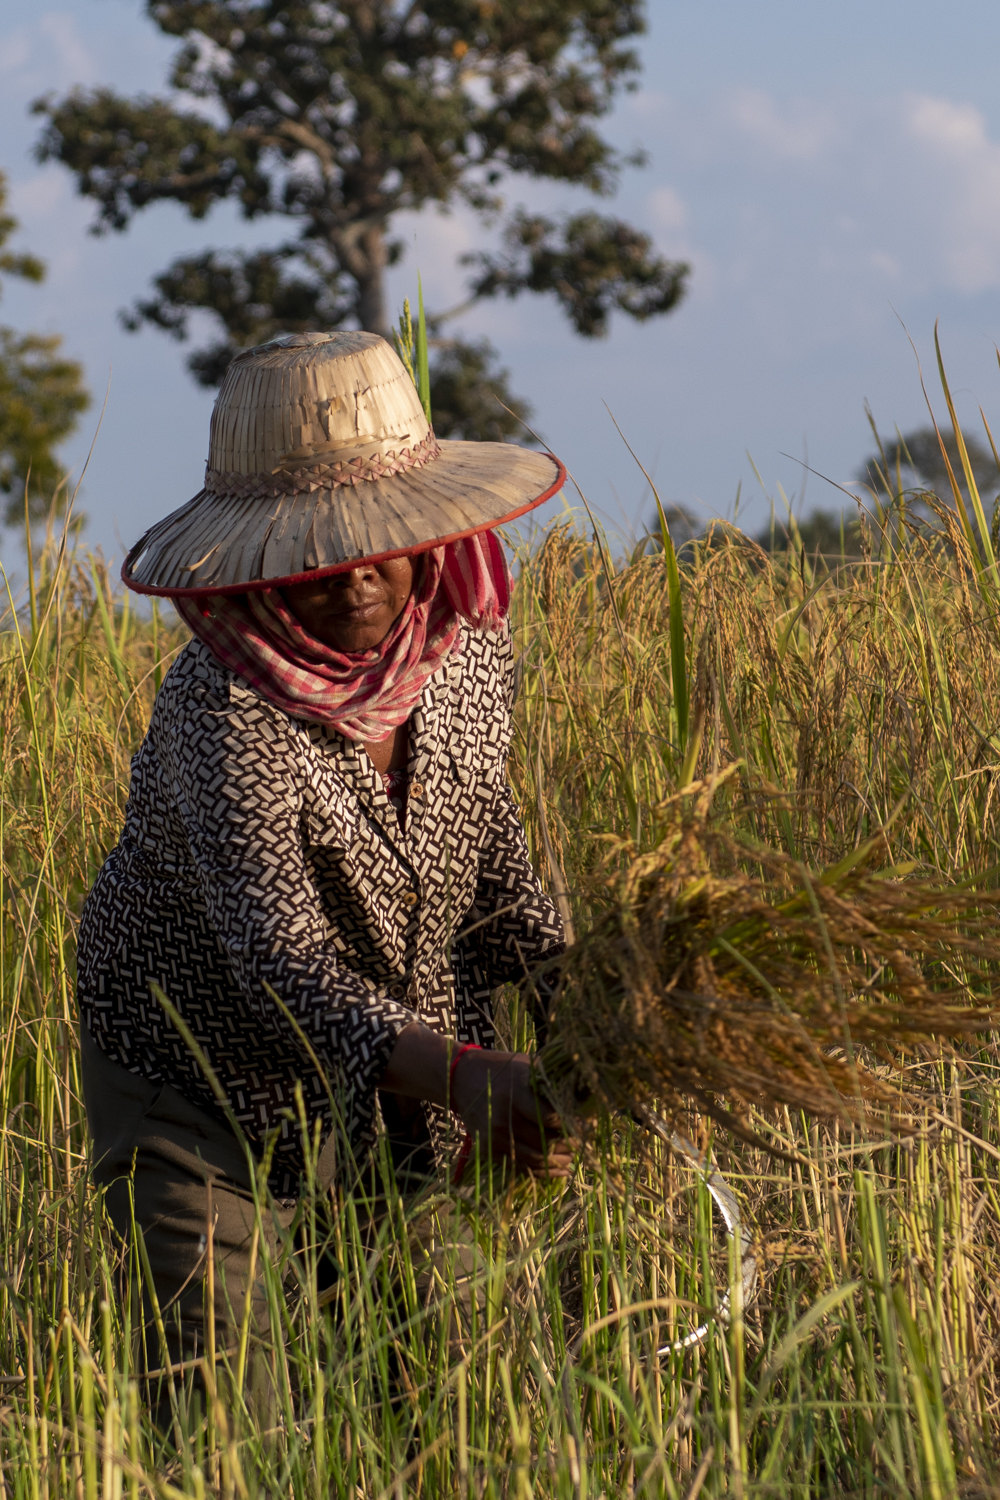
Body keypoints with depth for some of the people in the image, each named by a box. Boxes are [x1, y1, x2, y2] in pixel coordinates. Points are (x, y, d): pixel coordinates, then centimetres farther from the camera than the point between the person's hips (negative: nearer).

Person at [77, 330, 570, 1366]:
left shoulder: (464, 639, -10)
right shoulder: (222, 713, -31)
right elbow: (282, 963, -40)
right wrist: (455, 1074, -55)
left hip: (391, 1087, 5)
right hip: (200, 1084, -5)